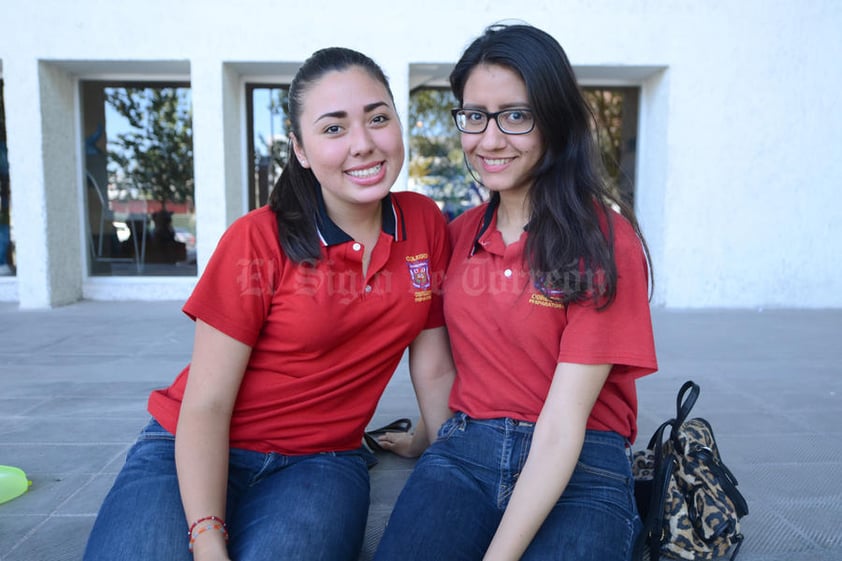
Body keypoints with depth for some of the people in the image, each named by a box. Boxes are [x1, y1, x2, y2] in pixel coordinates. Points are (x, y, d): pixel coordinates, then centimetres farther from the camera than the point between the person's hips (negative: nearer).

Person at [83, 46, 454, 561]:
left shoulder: (426, 225, -4)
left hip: (320, 461, 2)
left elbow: (433, 369, 3)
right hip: (197, 455, -1)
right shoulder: (259, 241, -13)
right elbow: (205, 404, -12)